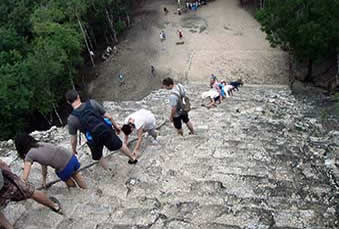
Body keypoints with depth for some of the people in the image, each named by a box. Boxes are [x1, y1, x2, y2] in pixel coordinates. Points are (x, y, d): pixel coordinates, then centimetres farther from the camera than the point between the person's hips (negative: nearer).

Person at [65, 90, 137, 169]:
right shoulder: (92, 103, -11)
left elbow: (73, 140, -6)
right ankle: (133, 158, 50)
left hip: (94, 140, -1)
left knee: (99, 157, 28)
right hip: (106, 130, 2)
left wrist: (73, 150, 13)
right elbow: (108, 117, -5)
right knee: (119, 145, 29)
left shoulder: (71, 119, -14)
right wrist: (115, 125, 13)